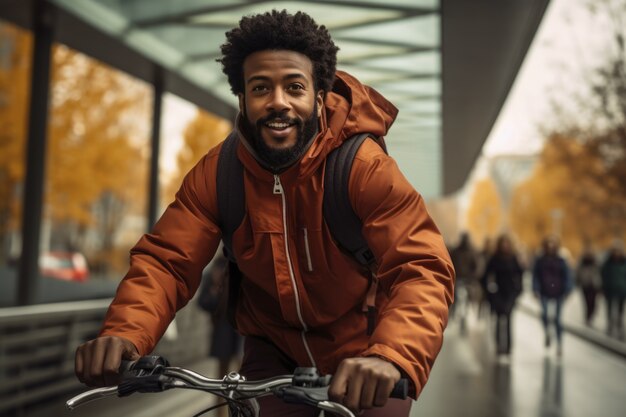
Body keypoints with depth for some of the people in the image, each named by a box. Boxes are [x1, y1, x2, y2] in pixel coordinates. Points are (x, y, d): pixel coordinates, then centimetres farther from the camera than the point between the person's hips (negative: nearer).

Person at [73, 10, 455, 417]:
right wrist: (123, 334, -38)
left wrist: (391, 356, -53)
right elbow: (165, 260, -18)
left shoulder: (365, 168, -25)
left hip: (361, 354, -2)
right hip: (274, 349, 2)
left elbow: (422, 269, -33)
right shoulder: (217, 171, -15)